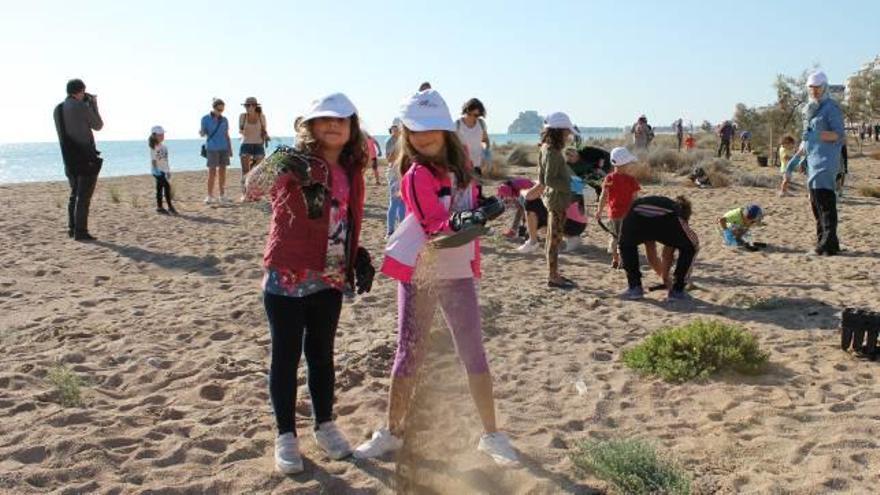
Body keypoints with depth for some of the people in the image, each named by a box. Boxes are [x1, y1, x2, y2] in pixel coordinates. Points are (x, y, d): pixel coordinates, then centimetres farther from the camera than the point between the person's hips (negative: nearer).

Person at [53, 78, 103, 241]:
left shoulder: (57, 109, 8)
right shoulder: (82, 106, -13)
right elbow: (98, 126, -1)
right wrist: (93, 104, 10)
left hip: (70, 157, 7)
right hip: (86, 157, -7)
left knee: (75, 194, 18)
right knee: (84, 196, -5)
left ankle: (72, 228, 19)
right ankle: (80, 232, -6)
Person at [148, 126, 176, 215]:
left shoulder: (164, 147, 11)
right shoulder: (154, 148, -10)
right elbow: (153, 160, -14)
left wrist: (168, 171, 18)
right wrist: (156, 170, -21)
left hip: (164, 170, 7)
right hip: (158, 171, -7)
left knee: (160, 188, 10)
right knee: (167, 186, -14)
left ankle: (159, 207, 15)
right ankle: (170, 206, -11)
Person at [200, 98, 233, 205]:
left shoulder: (224, 120, 9)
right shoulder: (206, 119, -1)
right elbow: (203, 134, 1)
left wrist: (230, 149, 10)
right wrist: (201, 131, -22)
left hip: (224, 148, 4)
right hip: (212, 148, -4)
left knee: (222, 171, 3)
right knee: (212, 172, -5)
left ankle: (222, 196, 9)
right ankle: (210, 196, 0)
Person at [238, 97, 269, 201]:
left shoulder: (261, 116, -1)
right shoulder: (242, 116, -1)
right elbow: (240, 131, 4)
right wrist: (241, 131, -17)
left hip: (258, 145, 1)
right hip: (245, 145, 0)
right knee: (245, 170, -9)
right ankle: (244, 194, -9)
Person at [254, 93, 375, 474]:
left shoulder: (352, 171, 7)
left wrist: (358, 257, 12)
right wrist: (274, 168, -52)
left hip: (331, 280, 5)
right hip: (287, 278, -5)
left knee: (321, 355, 17)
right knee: (286, 357, 5)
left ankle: (325, 426, 31)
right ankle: (286, 436, 17)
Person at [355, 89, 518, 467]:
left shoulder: (459, 162, 3)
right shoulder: (417, 174, -15)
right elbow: (432, 226, -23)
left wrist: (482, 209, -2)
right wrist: (456, 223, -41)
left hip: (459, 271, 4)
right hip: (419, 272, -4)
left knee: (473, 352, 5)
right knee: (409, 353, 6)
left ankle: (491, 435, 16)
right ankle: (393, 432, 22)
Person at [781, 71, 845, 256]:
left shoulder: (831, 107, -5)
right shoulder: (809, 109, 19)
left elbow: (839, 135, -12)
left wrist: (819, 134, -28)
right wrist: (794, 160, 19)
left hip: (826, 159, -9)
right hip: (812, 161, 9)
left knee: (824, 201, -13)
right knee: (816, 202, 9)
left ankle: (828, 244, -13)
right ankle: (823, 243, 16)